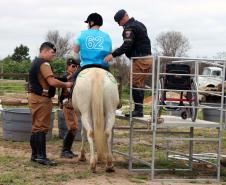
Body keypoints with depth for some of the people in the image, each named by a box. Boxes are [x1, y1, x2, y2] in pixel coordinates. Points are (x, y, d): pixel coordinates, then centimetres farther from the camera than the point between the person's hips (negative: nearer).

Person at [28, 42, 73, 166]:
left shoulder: (36, 63, 19)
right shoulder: (44, 64, -14)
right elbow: (52, 81, -24)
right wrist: (66, 85, -10)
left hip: (35, 97, 11)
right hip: (41, 99, -11)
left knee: (36, 128, 14)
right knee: (42, 128, -9)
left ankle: (35, 155, 19)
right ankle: (41, 157, -8)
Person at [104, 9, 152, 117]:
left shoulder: (130, 28, -13)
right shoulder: (139, 24, 19)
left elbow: (127, 46, -23)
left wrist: (112, 55, -27)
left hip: (140, 60, -10)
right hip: (147, 58, 10)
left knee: (135, 84, -8)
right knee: (139, 85, 11)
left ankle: (138, 110, -9)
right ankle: (139, 110, 13)